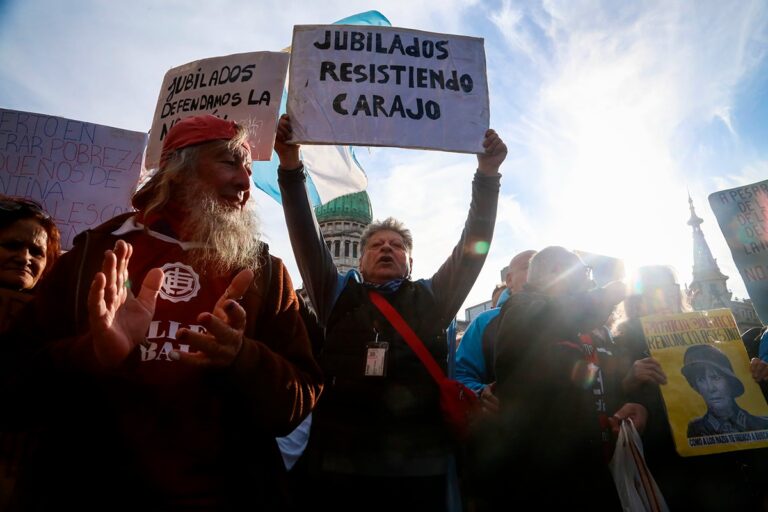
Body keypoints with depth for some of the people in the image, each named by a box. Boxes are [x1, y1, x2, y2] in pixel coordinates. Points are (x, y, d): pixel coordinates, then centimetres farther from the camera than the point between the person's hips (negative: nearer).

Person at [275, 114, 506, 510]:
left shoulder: (432, 299, 9)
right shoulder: (338, 296, 9)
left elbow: (473, 243, 2)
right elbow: (306, 236, 0)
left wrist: (487, 176, -7)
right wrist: (291, 168, -9)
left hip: (421, 468, 1)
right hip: (340, 466, 0)